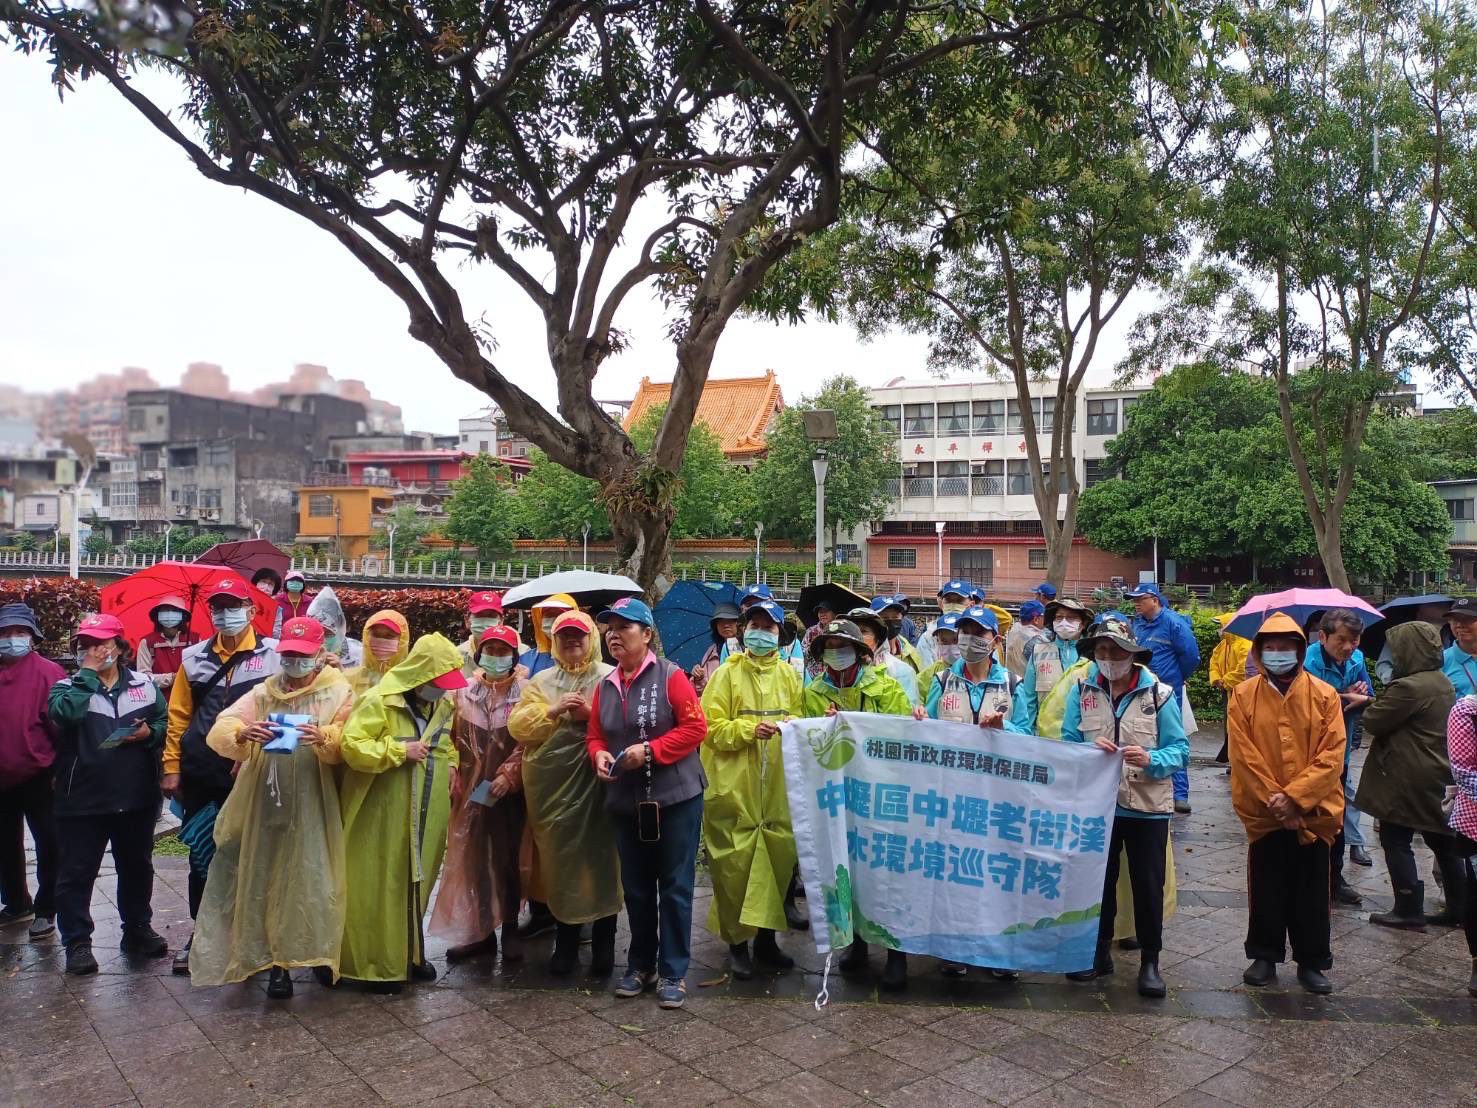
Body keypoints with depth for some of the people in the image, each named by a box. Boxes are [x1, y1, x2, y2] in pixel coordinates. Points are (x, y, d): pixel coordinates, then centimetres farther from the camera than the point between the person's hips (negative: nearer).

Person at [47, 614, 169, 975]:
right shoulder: (67, 687, 0)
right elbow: (65, 713, -23)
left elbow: (165, 721, 10)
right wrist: (88, 673, -17)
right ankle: (77, 941, 17)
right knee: (76, 873, 3)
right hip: (82, 798, -2)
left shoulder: (143, 685, 6)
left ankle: (137, 929, 32)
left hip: (136, 796, 3)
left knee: (137, 867, 16)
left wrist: (150, 732, -11)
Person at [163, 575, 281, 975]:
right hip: (202, 777, 3)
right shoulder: (194, 658, 7)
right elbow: (179, 716, 7)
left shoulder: (273, 656, -3)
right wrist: (172, 767, 3)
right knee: (202, 857, 12)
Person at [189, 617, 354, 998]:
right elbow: (220, 730, -4)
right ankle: (276, 962, 15)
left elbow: (346, 742, -13)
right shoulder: (263, 693, 9)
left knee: (315, 879, 0)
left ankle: (320, 952, 19)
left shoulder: (338, 692, 1)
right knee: (268, 881, 5)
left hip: (313, 808, -2)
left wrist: (324, 738, -34)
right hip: (266, 804, 3)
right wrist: (242, 733, -26)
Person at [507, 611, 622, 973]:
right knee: (559, 859, 9)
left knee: (600, 858, 1)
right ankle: (565, 941, 24)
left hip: (597, 784, -3)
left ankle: (604, 943, 17)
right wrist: (552, 711, -12)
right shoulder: (540, 681, 12)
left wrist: (592, 715, -19)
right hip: (552, 785, 3)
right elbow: (517, 726, 2)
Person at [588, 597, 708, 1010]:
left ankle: (674, 973, 13)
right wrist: (600, 755, -11)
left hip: (676, 797, -5)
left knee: (675, 886, 3)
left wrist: (650, 751, -21)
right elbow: (595, 735, 12)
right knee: (636, 887, 14)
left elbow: (695, 726, -14)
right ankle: (641, 965, 29)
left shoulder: (669, 676, -10)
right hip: (627, 801, 5)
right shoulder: (605, 685, 7)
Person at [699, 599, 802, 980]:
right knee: (736, 864, 0)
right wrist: (749, 729, -19)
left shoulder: (789, 675, 9)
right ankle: (737, 942, 17)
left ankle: (766, 938, 25)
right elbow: (710, 729, -6)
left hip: (778, 788, 3)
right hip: (735, 789, -3)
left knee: (778, 860, 7)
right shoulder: (727, 675, -1)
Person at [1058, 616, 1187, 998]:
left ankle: (1150, 961, 21)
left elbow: (1180, 749, -6)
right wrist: (1090, 750, -20)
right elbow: (1067, 744, 2)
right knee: (1098, 881, 14)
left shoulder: (1160, 693, -5)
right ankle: (1099, 952, 30)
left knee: (1148, 886, 5)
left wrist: (1151, 760, -26)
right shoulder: (1081, 691, 1)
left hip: (1147, 806, -2)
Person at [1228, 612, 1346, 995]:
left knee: (1311, 893, 10)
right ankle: (1265, 956, 26)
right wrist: (1272, 799, -13)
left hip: (1313, 813, 0)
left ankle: (1312, 962, 25)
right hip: (1263, 814, 0)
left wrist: (1294, 797, -16)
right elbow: (1243, 756, -6)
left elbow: (1331, 756, -9)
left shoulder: (1324, 696, -3)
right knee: (1266, 890, 11)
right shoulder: (1243, 695, -2)